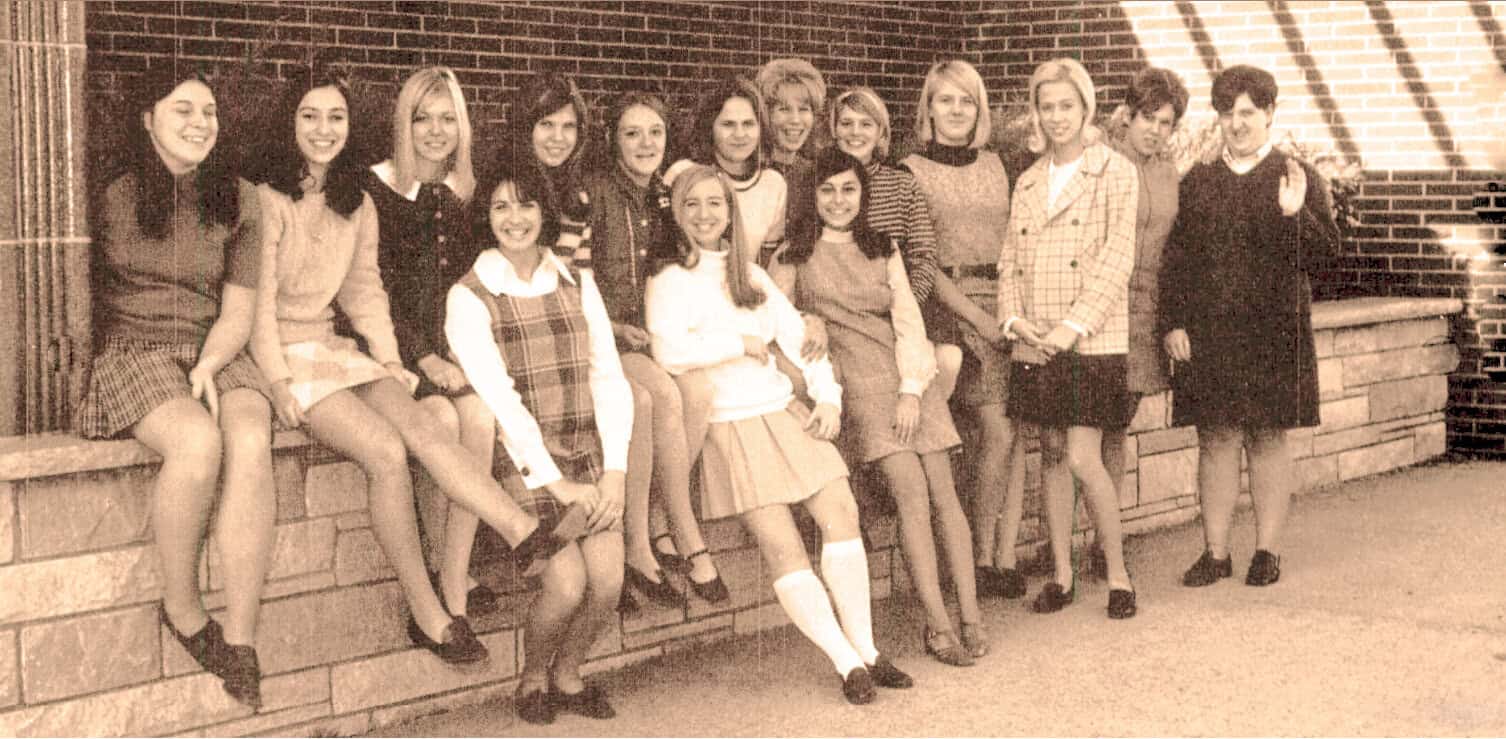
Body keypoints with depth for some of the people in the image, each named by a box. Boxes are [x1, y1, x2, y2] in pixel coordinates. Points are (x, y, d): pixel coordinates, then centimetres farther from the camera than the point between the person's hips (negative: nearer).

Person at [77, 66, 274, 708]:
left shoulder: (238, 199, 10)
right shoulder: (112, 197, 4)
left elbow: (237, 311, 8)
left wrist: (208, 367, -10)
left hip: (215, 357, 3)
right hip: (130, 355, -2)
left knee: (251, 443, -31)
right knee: (198, 439, -35)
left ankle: (239, 643, -29)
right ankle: (181, 606, -12)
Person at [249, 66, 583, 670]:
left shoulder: (356, 206, 14)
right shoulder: (267, 200, -7)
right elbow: (258, 299, -10)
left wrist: (389, 357, 6)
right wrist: (279, 384, -17)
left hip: (333, 347, 6)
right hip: (279, 354, -6)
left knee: (422, 427, -21)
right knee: (384, 449, -26)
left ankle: (529, 535, -36)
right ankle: (425, 613, -21)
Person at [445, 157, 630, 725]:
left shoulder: (576, 283, 10)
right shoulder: (470, 296, -3)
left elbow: (610, 378, 5)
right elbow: (498, 396, -11)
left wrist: (614, 470, -6)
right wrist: (557, 483, -16)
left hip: (587, 449, 4)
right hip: (524, 455, -4)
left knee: (608, 579, -15)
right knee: (568, 583, -20)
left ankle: (567, 676, 14)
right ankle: (532, 678, 11)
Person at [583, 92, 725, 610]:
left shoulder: (667, 199, 15)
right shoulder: (592, 193, -4)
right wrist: (618, 329, -16)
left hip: (655, 340, 5)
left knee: (699, 391, -27)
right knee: (664, 393, -32)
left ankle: (645, 538, -21)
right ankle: (688, 542, -23)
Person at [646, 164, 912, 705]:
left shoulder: (752, 276, 19)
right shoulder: (670, 281, -1)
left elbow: (798, 335, 16)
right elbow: (669, 352, -19)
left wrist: (827, 396, 1)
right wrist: (743, 343, -8)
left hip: (786, 414, 5)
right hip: (730, 426, -5)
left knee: (840, 513, -11)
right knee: (780, 545, -15)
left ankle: (867, 651, -5)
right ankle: (847, 663, -10)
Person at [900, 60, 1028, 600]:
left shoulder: (993, 165, 16)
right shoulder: (911, 171, 1)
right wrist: (978, 317, -11)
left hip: (1005, 305, 5)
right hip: (951, 306, -5)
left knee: (1018, 433, -5)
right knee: (999, 430, -14)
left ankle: (1006, 558, 1)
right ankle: (982, 558, -1)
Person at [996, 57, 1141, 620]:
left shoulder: (1115, 173, -1)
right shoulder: (1028, 182, 16)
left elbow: (1117, 260, -8)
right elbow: (1009, 259, 13)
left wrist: (1074, 325, -15)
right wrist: (1014, 318, -4)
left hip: (1093, 341, -5)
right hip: (1035, 343, 5)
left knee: (1082, 458, -10)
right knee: (1052, 454, 9)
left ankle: (1118, 574, 6)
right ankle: (1061, 575, 17)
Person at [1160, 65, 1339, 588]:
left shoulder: (1297, 178, 4)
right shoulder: (1197, 181, 11)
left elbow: (1325, 252, -3)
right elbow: (1175, 258, 9)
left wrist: (1294, 215, -20)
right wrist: (1173, 323, 0)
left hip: (1273, 332, -2)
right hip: (1205, 334, 2)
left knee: (1268, 439, 4)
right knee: (1216, 440, 4)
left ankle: (1268, 550, 14)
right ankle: (1216, 552, 13)